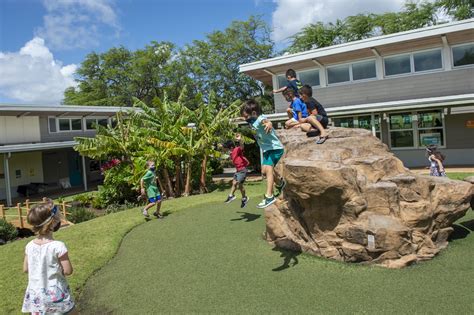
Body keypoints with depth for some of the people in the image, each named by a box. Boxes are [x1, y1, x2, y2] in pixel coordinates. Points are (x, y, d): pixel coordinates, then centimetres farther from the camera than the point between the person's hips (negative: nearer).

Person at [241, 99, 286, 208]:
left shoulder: (260, 119, -25)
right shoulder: (252, 121, 2)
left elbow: (265, 121, -50)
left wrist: (268, 123, -71)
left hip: (275, 148, -10)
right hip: (267, 149, 10)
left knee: (268, 168, -25)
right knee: (264, 171, 17)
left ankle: (269, 196, -29)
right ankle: (280, 183, 41)